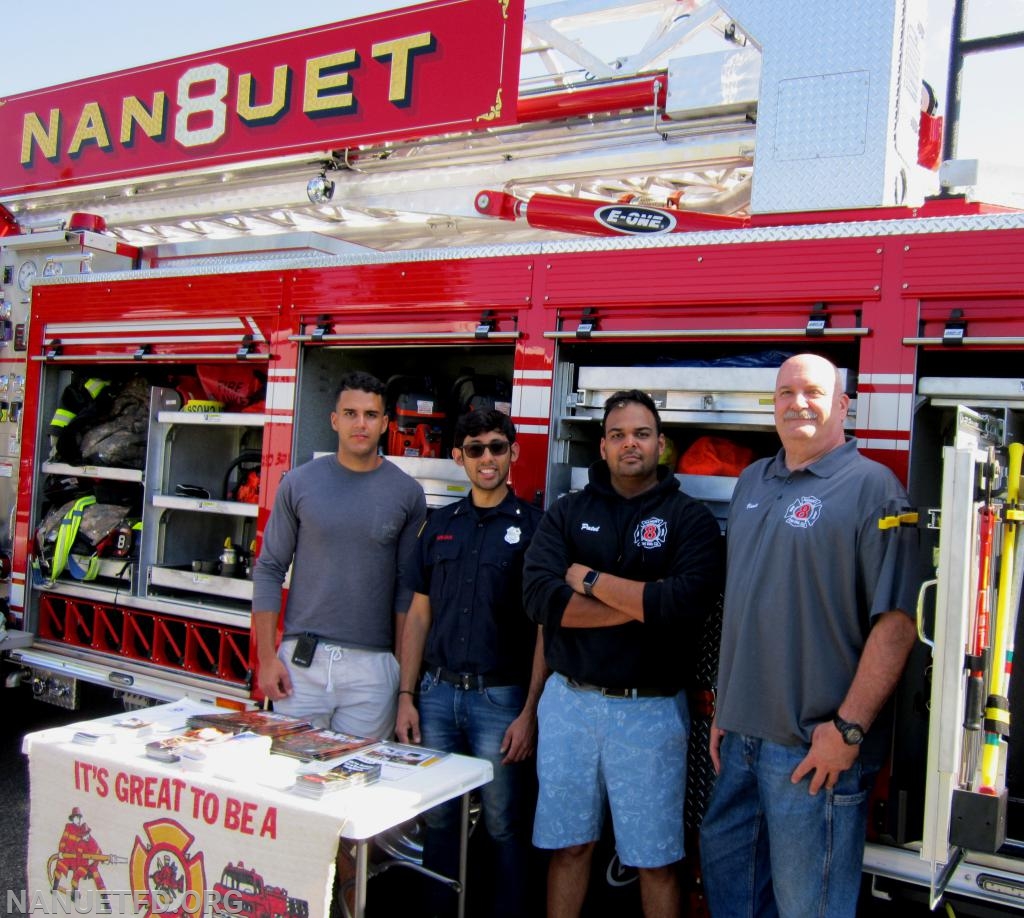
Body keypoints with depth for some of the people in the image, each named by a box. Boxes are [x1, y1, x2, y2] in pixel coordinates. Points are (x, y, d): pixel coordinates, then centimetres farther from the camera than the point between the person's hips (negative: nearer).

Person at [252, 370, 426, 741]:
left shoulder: (407, 494, 1)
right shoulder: (299, 483, 2)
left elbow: (407, 587, 4)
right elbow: (269, 570, 4)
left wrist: (404, 668, 2)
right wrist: (266, 657, -2)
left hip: (372, 667, 0)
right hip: (301, 659, 1)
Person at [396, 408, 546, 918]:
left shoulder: (532, 526, -4)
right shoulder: (440, 524, 8)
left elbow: (545, 627, -5)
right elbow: (419, 615, 10)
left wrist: (530, 712, -10)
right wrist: (407, 696, 4)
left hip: (500, 697, -3)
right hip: (437, 691, 4)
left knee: (504, 826, 5)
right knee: (437, 819, 12)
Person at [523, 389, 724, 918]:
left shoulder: (690, 518, -3)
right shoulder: (568, 513, 5)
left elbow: (685, 604, -20)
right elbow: (539, 597, -11)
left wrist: (590, 581, -12)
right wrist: (639, 605, -15)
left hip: (650, 709, -2)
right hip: (568, 700, 2)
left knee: (656, 858, 10)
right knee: (569, 845, 15)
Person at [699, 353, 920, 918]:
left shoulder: (870, 485, -10)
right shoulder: (751, 483, 12)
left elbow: (896, 620, -15)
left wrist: (849, 728, -18)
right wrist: (724, 709, 16)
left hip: (814, 745, -7)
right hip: (739, 733, 7)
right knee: (723, 864, 21)